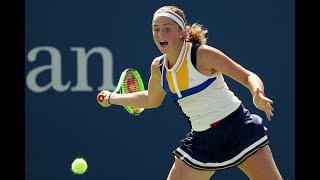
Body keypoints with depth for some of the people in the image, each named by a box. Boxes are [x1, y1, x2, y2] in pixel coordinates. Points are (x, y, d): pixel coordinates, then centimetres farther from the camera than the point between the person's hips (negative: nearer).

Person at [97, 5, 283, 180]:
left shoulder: (202, 54, -15)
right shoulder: (158, 67, 3)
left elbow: (249, 77, -14)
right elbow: (151, 99, 26)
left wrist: (258, 96, -35)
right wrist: (111, 98, 28)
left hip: (237, 128, -5)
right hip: (202, 139, 5)